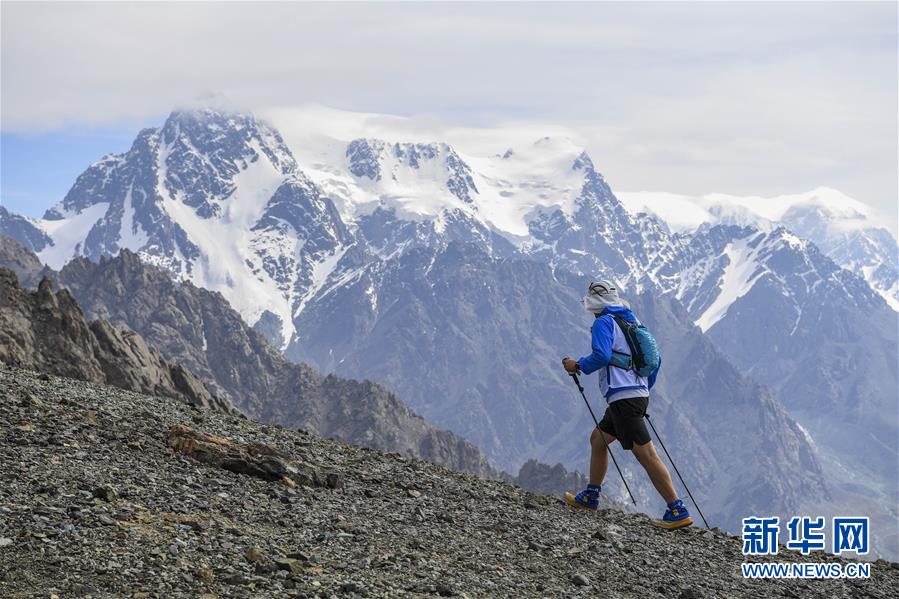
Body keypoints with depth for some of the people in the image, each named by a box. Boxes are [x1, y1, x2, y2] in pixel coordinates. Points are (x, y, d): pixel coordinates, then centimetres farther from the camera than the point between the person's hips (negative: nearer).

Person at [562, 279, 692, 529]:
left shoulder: (603, 323, -5)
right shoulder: (631, 322, 20)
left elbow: (601, 356, -19)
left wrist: (578, 366, -3)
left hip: (623, 396, -10)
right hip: (640, 394, 10)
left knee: (645, 454, -12)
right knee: (598, 438, 23)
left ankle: (678, 512, -16)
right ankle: (590, 498, 30)